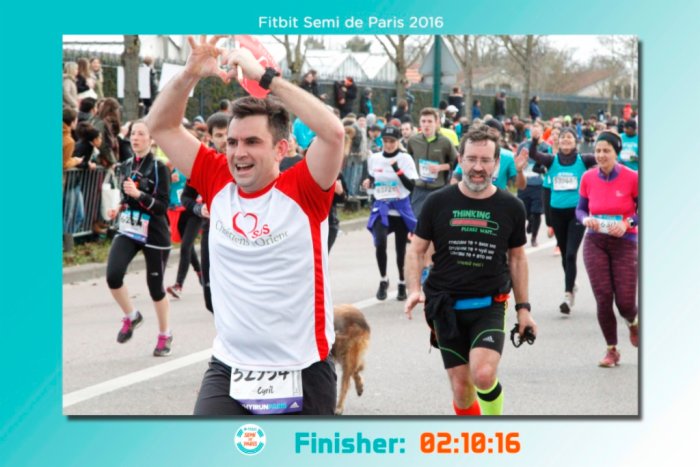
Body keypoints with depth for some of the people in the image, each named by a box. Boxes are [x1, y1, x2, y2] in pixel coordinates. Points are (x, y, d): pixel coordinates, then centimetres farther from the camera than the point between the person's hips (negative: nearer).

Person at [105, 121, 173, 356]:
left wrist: (138, 194, -29)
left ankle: (165, 335, 27)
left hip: (154, 234, -5)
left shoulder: (159, 168, -10)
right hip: (127, 230, 5)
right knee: (113, 276, -17)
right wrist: (120, 209, 8)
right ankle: (131, 316, 9)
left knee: (155, 285, 5)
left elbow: (162, 206, -18)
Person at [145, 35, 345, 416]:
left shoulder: (303, 190, -10)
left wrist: (264, 77, -25)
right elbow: (160, 126, 6)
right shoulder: (217, 182, 1)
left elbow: (333, 131, -27)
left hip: (301, 371, -2)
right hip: (228, 367, 2)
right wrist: (190, 74, -11)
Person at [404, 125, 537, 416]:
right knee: (461, 389, 4)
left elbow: (517, 258, 12)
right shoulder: (439, 203, -2)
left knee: (483, 374, -22)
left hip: (490, 306, -1)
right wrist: (414, 290, -12)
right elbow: (416, 250, 4)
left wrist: (523, 307, 12)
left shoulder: (511, 208, 1)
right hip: (446, 308, 1)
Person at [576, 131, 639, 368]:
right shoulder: (588, 178, -1)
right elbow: (580, 208, 11)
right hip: (595, 243, 2)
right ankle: (612, 350, 13)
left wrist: (627, 223, -19)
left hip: (624, 243, -2)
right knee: (603, 299, -4)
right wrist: (586, 219, -11)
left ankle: (633, 323, 35)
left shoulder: (632, 178, -9)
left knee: (625, 302, -3)